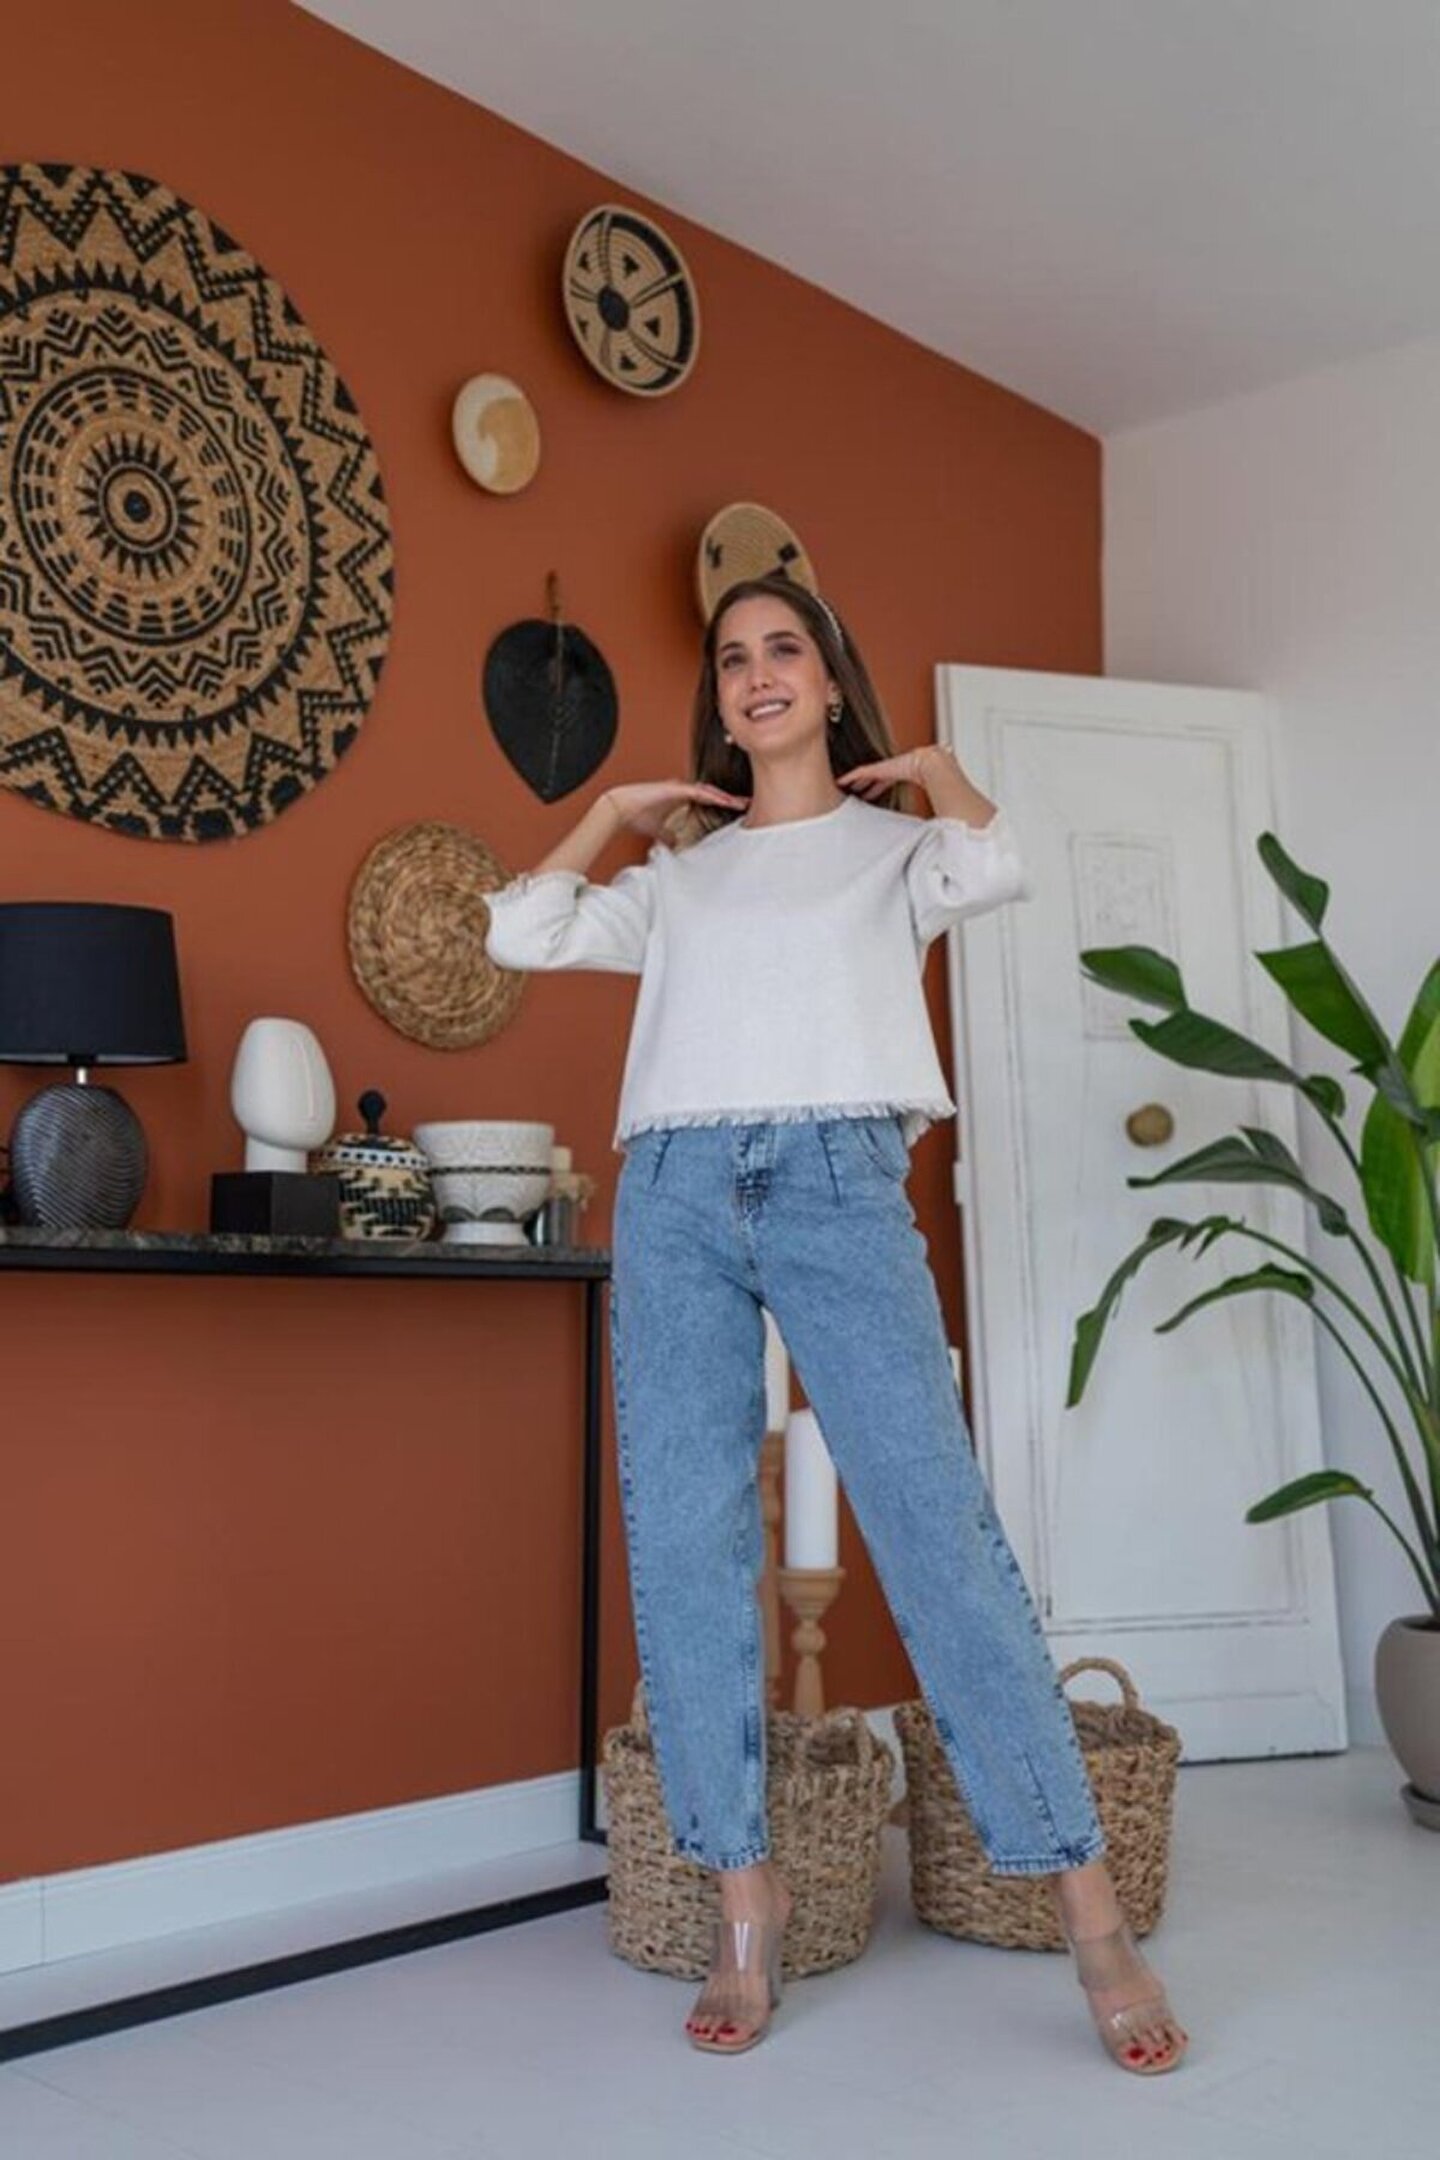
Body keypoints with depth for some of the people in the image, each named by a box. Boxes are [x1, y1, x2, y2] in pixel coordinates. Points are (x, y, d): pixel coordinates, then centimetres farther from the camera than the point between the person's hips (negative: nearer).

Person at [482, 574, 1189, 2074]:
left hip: (837, 1186, -3)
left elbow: (1000, 869, -6)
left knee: (940, 1528, -11)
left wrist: (932, 767, 9)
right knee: (682, 1547, -3)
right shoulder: (677, 875, 23)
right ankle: (745, 1901, 8)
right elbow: (520, 935, 13)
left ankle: (1089, 1910, -6)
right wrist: (612, 810, 19)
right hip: (672, 1196, 4)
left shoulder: (891, 846, 16)